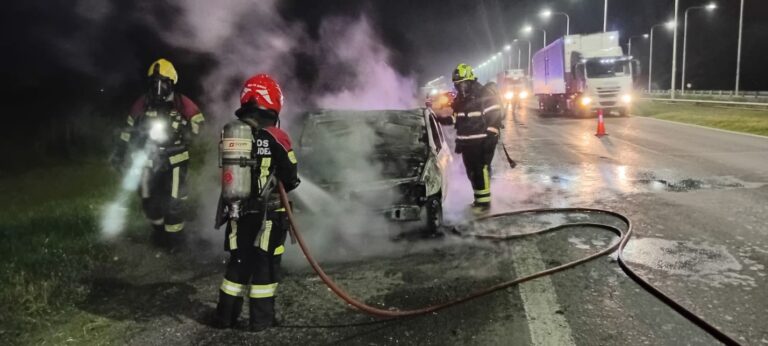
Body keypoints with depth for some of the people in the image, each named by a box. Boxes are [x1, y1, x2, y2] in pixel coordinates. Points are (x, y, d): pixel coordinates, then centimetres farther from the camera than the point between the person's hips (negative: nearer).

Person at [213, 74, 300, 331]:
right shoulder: (274, 137, -16)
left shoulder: (229, 133, 0)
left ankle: (225, 316, 25)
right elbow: (290, 179, -11)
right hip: (268, 213, -5)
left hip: (238, 212, 5)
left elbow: (228, 171, 9)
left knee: (238, 262, 18)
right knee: (265, 264, 8)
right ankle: (261, 319, 16)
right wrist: (284, 185, 11)